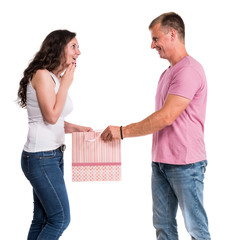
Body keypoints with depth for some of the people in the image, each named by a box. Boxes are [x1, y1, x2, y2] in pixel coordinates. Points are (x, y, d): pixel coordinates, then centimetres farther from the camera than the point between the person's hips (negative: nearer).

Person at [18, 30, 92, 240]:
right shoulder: (42, 75, -12)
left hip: (54, 155, 9)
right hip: (40, 157, -9)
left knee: (42, 219, 11)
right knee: (60, 219, -6)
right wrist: (66, 84, -11)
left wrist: (77, 128, 4)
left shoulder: (56, 78, 14)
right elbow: (51, 116, -19)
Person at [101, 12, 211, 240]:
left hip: (185, 163, -9)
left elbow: (166, 117, -21)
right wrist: (126, 130, 11)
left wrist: (123, 131, -17)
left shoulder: (189, 70, -15)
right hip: (160, 161, 9)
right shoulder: (167, 73, 17)